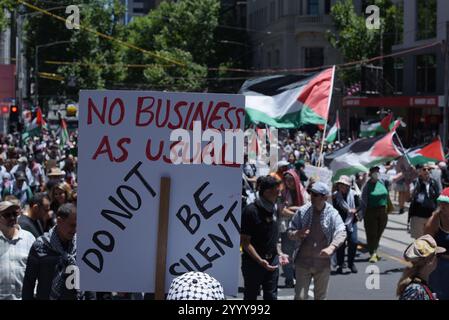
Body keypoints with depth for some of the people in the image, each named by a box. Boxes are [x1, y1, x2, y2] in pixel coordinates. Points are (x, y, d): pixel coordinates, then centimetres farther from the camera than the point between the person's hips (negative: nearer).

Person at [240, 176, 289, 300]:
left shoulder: (273, 209, 7)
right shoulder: (251, 211, -17)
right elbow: (245, 241, -18)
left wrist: (279, 254, 8)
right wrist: (260, 261, -25)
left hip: (272, 261, 7)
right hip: (253, 262, -7)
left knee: (271, 296, 9)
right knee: (251, 296, 7)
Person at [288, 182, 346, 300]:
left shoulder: (332, 214, -7)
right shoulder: (302, 211, -4)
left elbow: (341, 233, -19)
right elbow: (290, 232, 1)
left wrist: (332, 247, -37)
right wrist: (297, 234, -23)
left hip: (323, 263, 0)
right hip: (303, 262, 0)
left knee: (320, 296, 15)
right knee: (300, 296, -4)